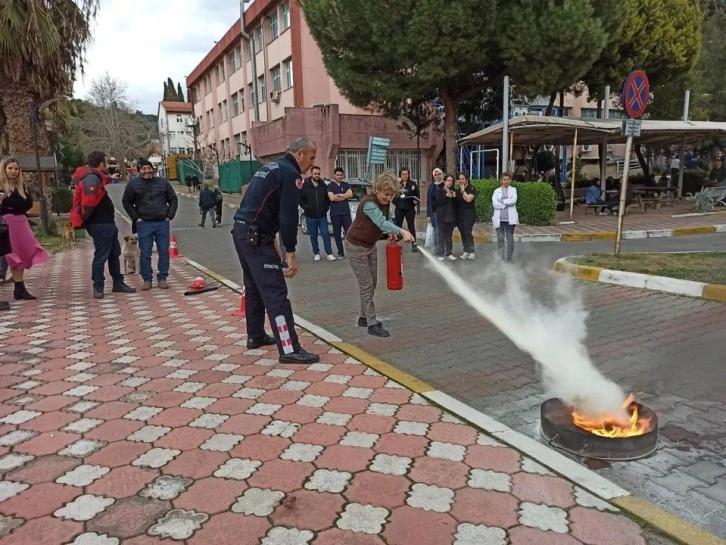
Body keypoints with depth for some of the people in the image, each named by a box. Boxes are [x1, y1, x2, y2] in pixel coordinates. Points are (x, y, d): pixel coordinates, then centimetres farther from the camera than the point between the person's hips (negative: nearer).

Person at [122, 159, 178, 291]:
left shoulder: (163, 183, 7)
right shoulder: (133, 184, 3)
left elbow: (173, 200, 12)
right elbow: (126, 202, 9)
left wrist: (169, 216, 2)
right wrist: (135, 217, 1)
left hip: (162, 223, 1)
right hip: (144, 224, -1)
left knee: (164, 252, 3)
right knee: (145, 253, 0)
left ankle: (162, 278, 12)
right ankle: (147, 280, 8)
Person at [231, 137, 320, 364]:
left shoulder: (271, 167, 19)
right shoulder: (290, 173, -10)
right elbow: (288, 216, -18)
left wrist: (271, 237, 19)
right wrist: (291, 252, -15)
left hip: (242, 231, 10)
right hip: (256, 236, -10)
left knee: (254, 287, 20)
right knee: (275, 293, -10)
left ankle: (255, 336, 32)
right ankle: (290, 349, -9)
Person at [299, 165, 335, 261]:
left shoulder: (323, 185, 4)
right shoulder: (305, 185, -5)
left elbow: (328, 198, 13)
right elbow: (300, 199, -2)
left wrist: (326, 207, 2)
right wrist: (306, 207, -13)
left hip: (322, 216, 1)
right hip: (310, 217, -1)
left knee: (325, 234, -2)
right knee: (313, 236, 8)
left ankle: (329, 253, 2)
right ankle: (316, 253, 19)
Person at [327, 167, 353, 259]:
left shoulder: (346, 185, 12)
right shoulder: (330, 186, 2)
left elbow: (350, 195, -5)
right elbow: (332, 198, -14)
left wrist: (338, 194, -8)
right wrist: (344, 196, -5)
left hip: (346, 213, 2)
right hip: (335, 214, -2)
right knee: (337, 234, 4)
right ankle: (340, 253, 12)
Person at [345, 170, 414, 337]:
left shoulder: (385, 203, -3)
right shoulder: (369, 203, -29)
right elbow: (381, 222, -44)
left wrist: (390, 233, -13)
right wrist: (402, 231, -56)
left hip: (370, 245, 9)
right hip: (356, 246, -8)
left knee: (372, 283, 12)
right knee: (366, 285, -7)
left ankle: (364, 317, 25)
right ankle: (372, 324, -1)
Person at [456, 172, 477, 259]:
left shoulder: (471, 188, -4)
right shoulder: (458, 189, 16)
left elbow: (468, 199, -19)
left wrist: (463, 190, -12)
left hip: (469, 214, -6)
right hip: (460, 214, 6)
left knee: (468, 233, -13)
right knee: (463, 233, 5)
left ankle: (471, 252, -8)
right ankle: (466, 251, 10)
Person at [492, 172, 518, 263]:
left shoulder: (513, 190, 11)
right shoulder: (497, 191, 10)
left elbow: (513, 200, -8)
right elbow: (494, 203, -6)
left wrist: (501, 201, -7)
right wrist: (506, 205, -9)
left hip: (510, 218, -1)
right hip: (499, 218, 1)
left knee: (510, 238, -3)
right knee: (500, 238, 2)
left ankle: (509, 258, 2)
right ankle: (501, 257, 9)